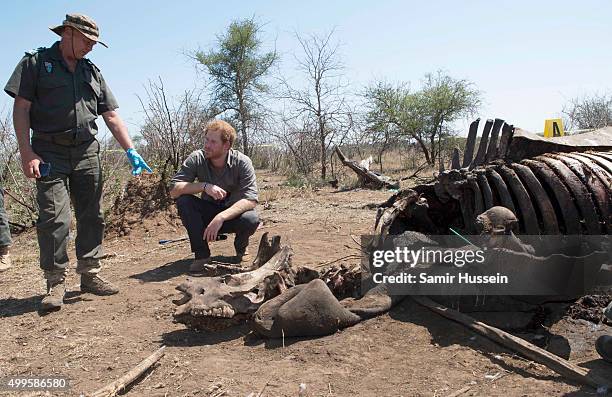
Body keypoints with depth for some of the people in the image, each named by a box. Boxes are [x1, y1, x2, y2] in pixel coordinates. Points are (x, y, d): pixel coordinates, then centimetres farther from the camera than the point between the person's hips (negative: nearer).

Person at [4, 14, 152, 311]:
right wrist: (27, 152, -14)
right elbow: (21, 108, -3)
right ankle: (55, 283, 0)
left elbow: (112, 117, 13)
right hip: (49, 153, -4)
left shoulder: (92, 72, 17)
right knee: (54, 217, -9)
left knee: (92, 216, 5)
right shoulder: (36, 62, 5)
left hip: (87, 152, 5)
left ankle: (90, 274, 15)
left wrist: (131, 152, 3)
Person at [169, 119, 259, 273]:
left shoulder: (242, 162, -20)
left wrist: (221, 217, -40)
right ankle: (202, 254, -13)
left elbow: (251, 200, -28)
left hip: (233, 214, -2)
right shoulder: (196, 159, -14)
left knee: (251, 220, -34)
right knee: (183, 200, -26)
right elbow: (173, 190, -21)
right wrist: (204, 186, -35)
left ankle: (241, 248, 3)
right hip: (208, 213, 2)